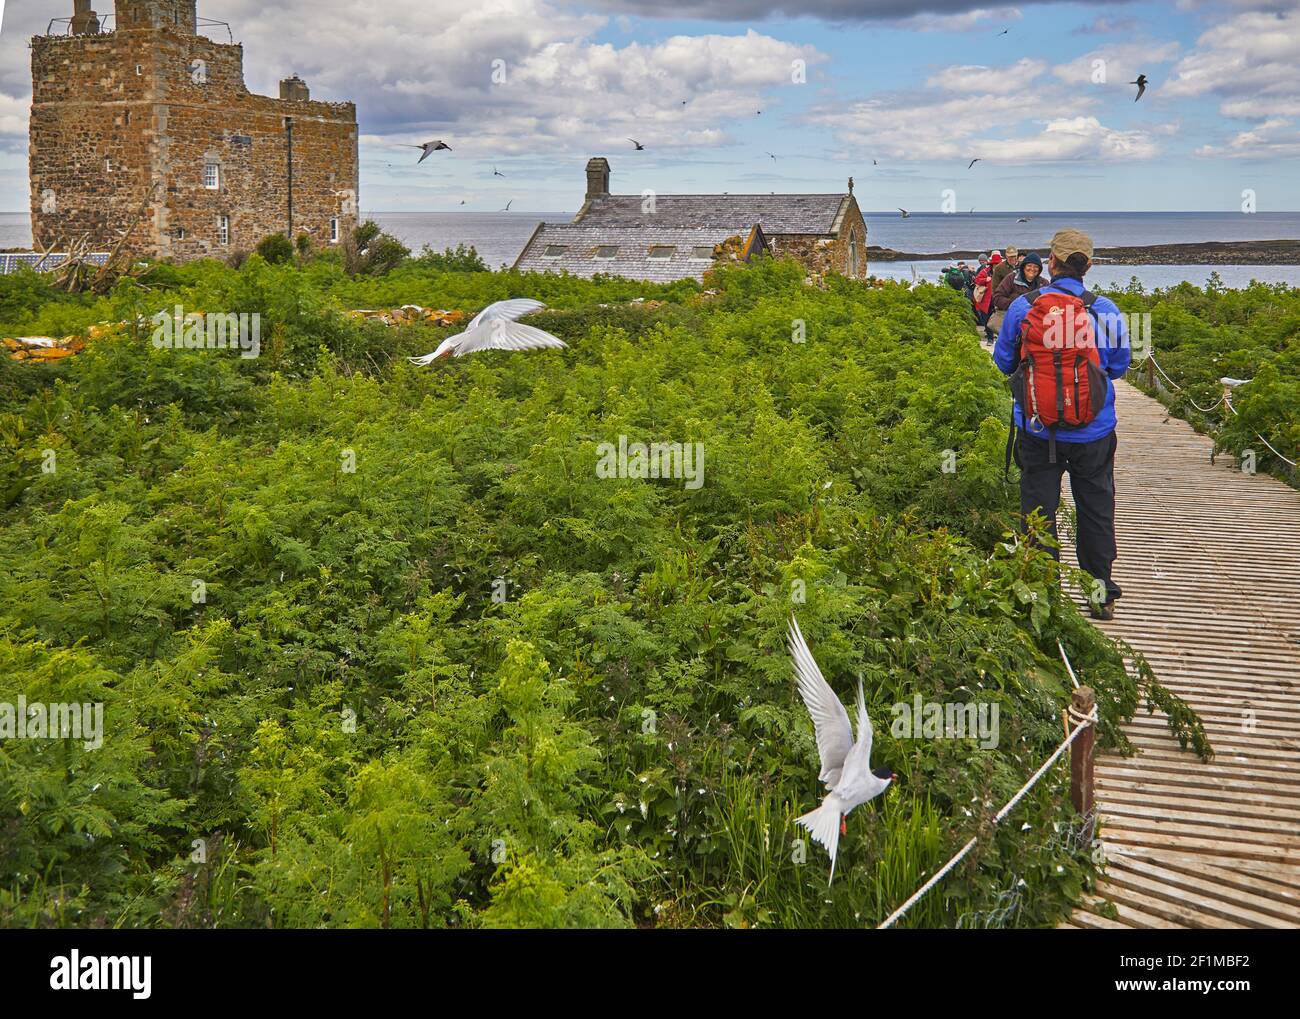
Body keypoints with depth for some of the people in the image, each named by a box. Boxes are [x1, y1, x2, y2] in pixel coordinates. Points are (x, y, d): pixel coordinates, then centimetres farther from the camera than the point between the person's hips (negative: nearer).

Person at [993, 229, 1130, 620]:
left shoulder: (1023, 306, -6)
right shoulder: (1105, 310, -7)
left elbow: (1003, 361, 6)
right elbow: (1119, 367, 5)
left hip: (1037, 430, 0)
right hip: (1093, 433, 0)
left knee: (1038, 509, 10)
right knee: (1096, 509, 13)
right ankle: (1100, 591, 18)